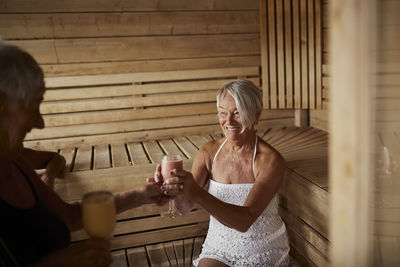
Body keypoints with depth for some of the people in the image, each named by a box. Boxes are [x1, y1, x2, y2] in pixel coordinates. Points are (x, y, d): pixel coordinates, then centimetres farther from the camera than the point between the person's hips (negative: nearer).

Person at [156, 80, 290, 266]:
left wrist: (197, 193, -42)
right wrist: (176, 192, -34)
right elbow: (184, 208, -11)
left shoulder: (270, 160, -19)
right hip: (218, 248, 3)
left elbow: (245, 220, -29)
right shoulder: (209, 152, -6)